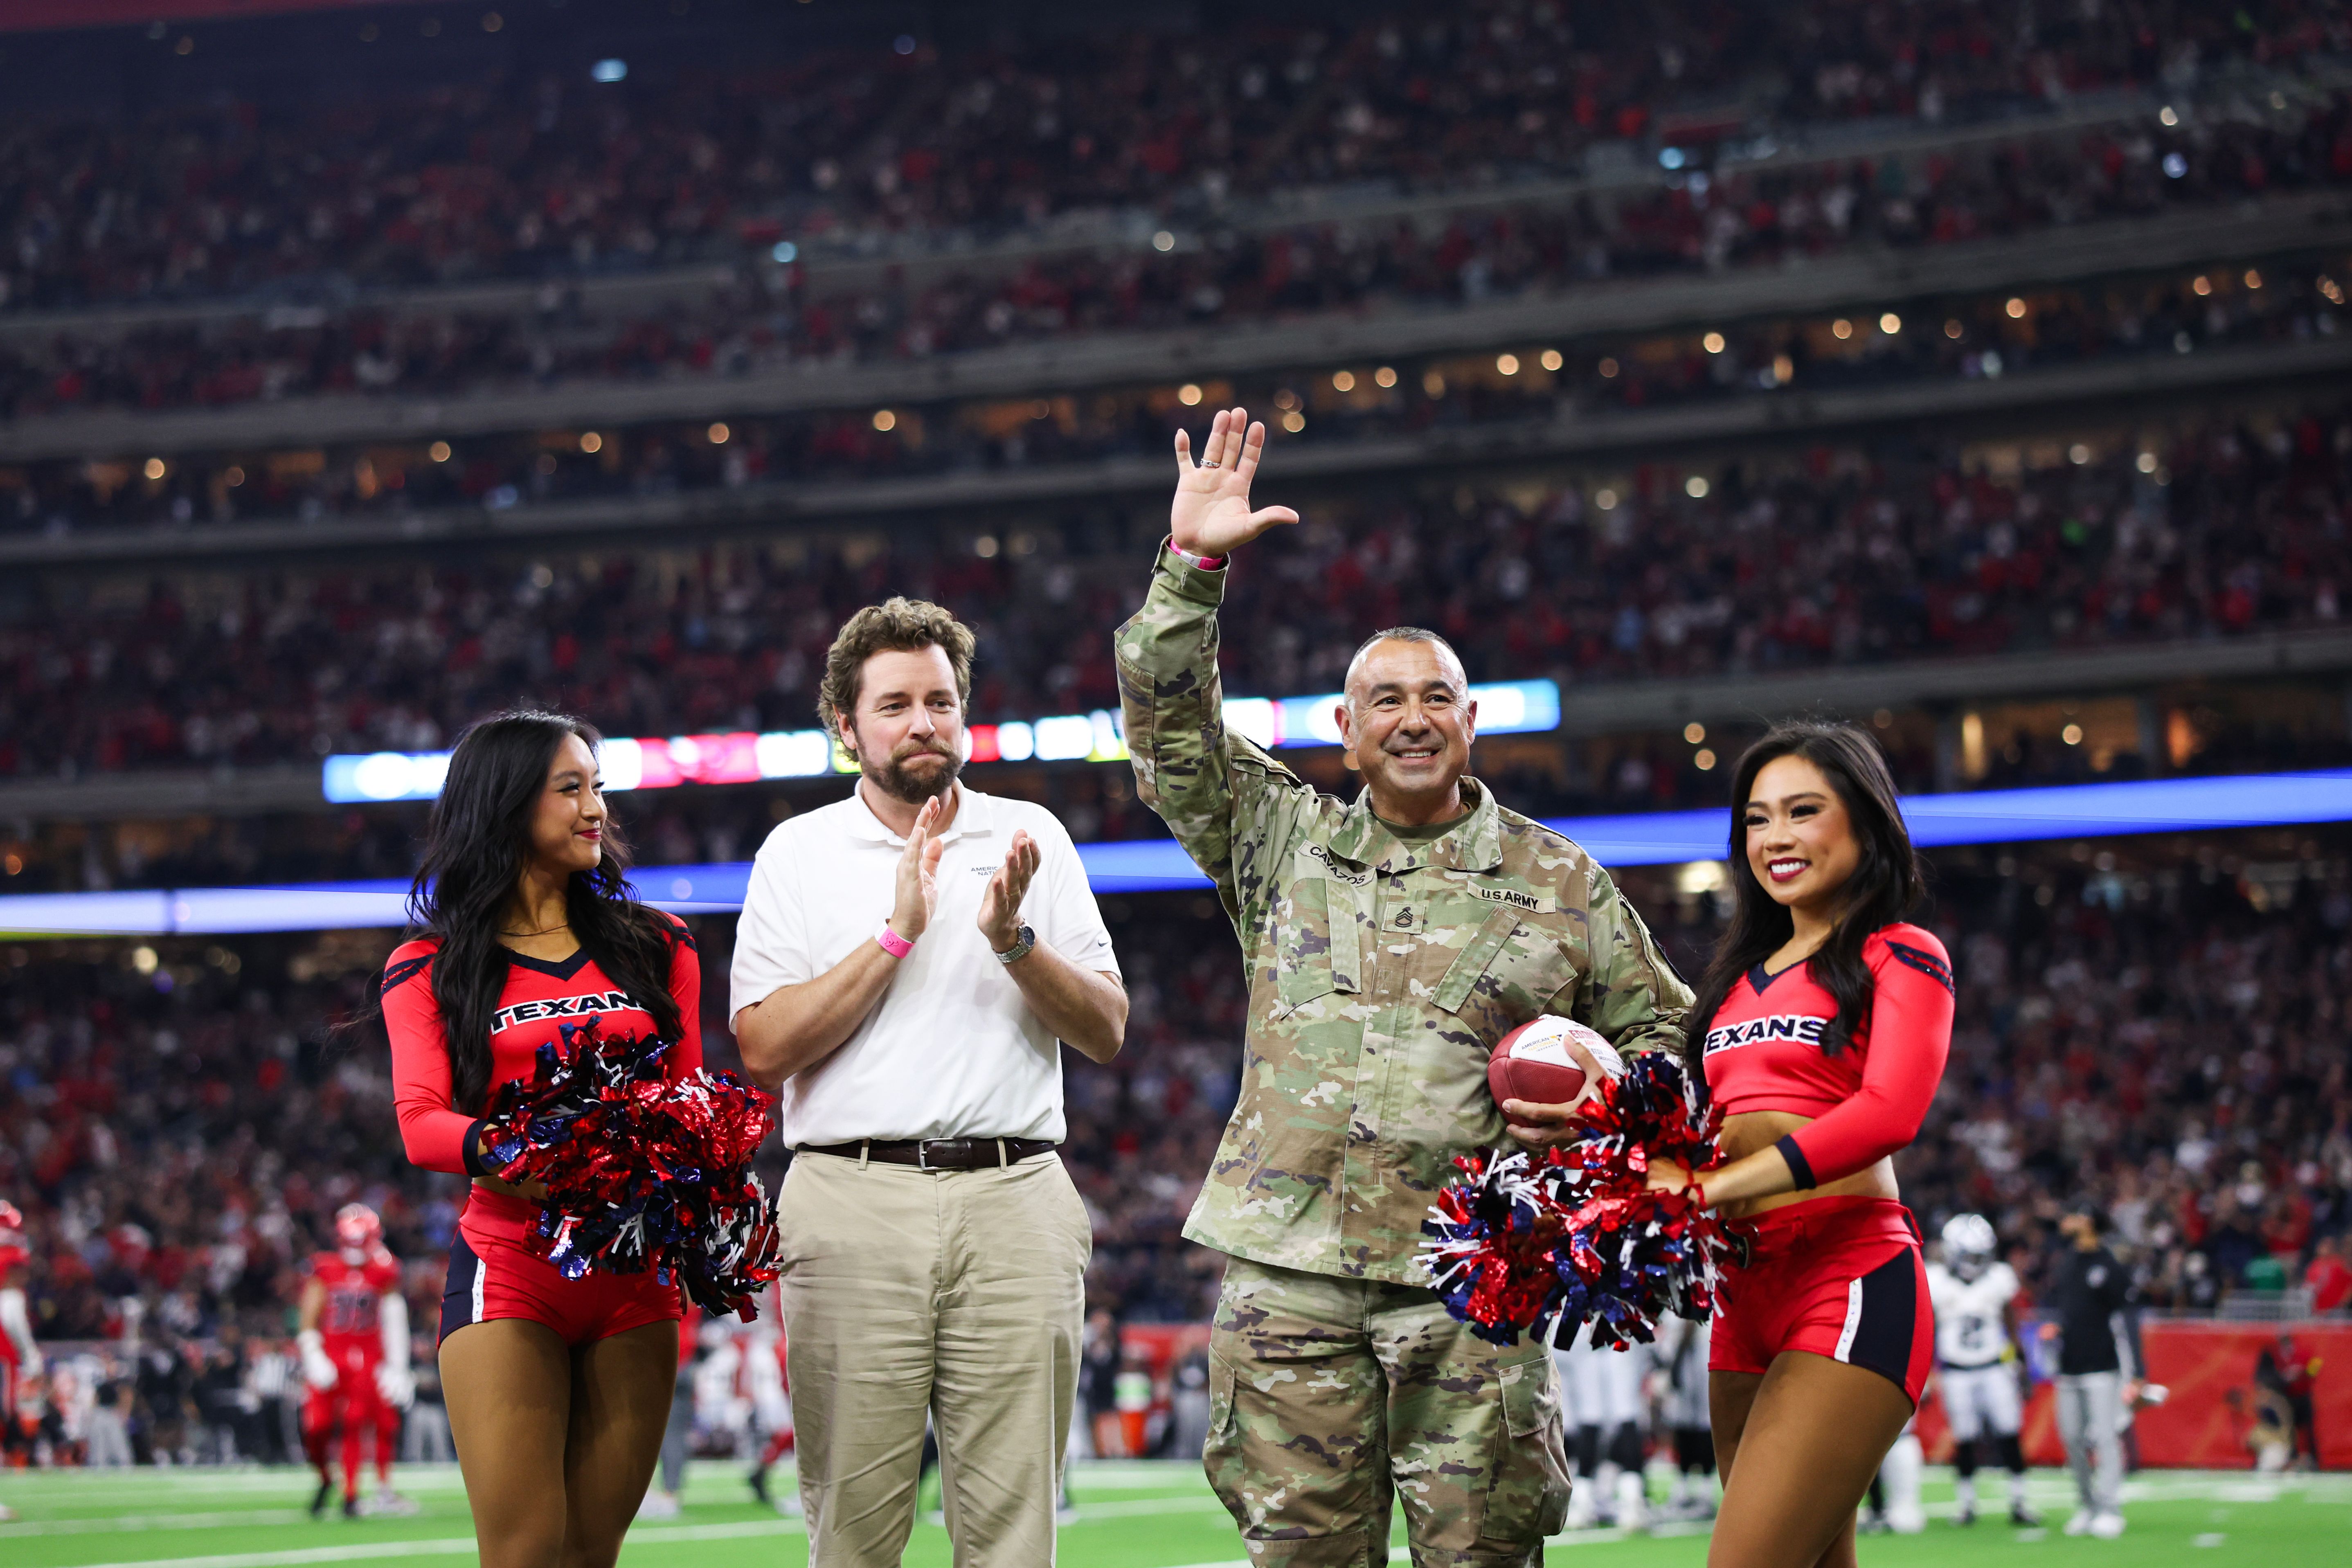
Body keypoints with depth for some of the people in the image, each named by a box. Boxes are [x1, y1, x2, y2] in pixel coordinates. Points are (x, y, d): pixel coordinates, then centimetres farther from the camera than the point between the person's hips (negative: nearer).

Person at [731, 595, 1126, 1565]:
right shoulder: (799, 851, 8)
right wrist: (897, 935, -9)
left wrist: (1015, 941, -8)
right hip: (855, 1201, -1)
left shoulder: (1030, 838, 14)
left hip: (1013, 1202, 1)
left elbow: (1106, 1032, 9)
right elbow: (764, 1048, -3)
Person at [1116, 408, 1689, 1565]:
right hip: (1288, 1264, 1)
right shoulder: (1285, 842, 15)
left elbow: (1657, 1031, 19)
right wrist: (1192, 565, -1)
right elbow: (1171, 726, 8)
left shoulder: (1560, 883, 13)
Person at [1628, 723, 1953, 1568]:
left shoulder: (1901, 957, 1)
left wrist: (1715, 1187, -19)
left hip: (1850, 1279, -7)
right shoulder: (1743, 973, 23)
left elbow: (1889, 1111, -15)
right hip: (1747, 1292, 7)